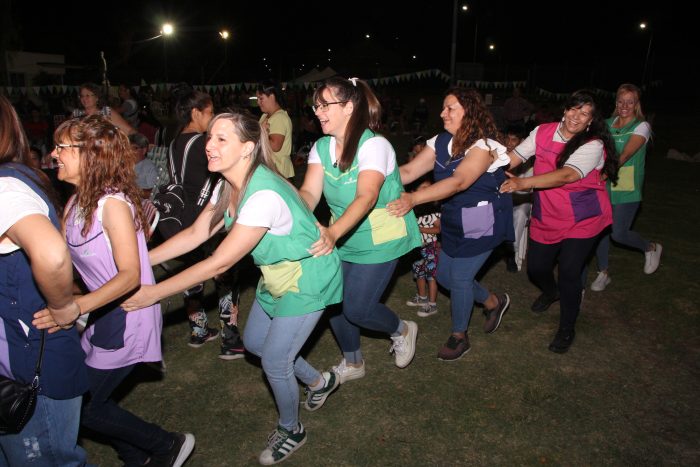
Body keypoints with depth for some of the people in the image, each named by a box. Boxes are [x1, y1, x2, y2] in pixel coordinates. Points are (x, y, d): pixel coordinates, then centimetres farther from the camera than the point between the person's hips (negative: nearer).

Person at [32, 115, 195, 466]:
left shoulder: (113, 204, -20)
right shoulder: (75, 202, 5)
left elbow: (130, 275, -25)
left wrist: (76, 306, -36)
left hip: (128, 318, -8)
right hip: (104, 315, 8)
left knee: (83, 406, 1)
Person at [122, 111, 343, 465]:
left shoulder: (264, 195, -34)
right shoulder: (228, 186, -5)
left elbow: (219, 263, -32)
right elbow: (195, 234, -1)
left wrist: (154, 293, -27)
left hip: (307, 279, -9)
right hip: (276, 275, 9)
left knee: (274, 361, 0)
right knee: (254, 341, 20)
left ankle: (290, 432, 30)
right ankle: (319, 381, 42)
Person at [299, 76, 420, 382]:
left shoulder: (374, 145, -21)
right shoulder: (321, 147, -2)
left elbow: (366, 197, -36)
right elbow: (309, 192, -14)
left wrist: (334, 232, -52)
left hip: (380, 240, -6)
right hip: (342, 239, 6)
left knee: (357, 309, -8)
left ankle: (402, 330, 27)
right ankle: (352, 363, 34)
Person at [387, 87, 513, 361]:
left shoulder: (483, 146, -21)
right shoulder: (441, 142, 0)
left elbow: (459, 182, -37)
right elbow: (409, 171, -8)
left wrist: (413, 199, -49)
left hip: (481, 224, -7)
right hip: (454, 222, 8)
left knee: (459, 277, -2)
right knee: (445, 275, 14)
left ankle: (459, 337, 23)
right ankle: (493, 302, 40)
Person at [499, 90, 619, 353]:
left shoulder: (593, 145, -17)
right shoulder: (543, 132, -3)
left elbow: (566, 175, -31)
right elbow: (513, 157, -7)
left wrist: (523, 183, -40)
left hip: (582, 221, -4)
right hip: (546, 219, 4)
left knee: (568, 272, -7)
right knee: (536, 268, 11)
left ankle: (567, 328, 18)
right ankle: (551, 292, 50)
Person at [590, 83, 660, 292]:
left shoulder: (641, 126, -5)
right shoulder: (607, 124, 9)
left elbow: (625, 155, -19)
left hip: (627, 189, -4)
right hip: (604, 186, 4)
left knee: (618, 234, -5)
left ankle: (652, 248, 27)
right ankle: (603, 273, 21)